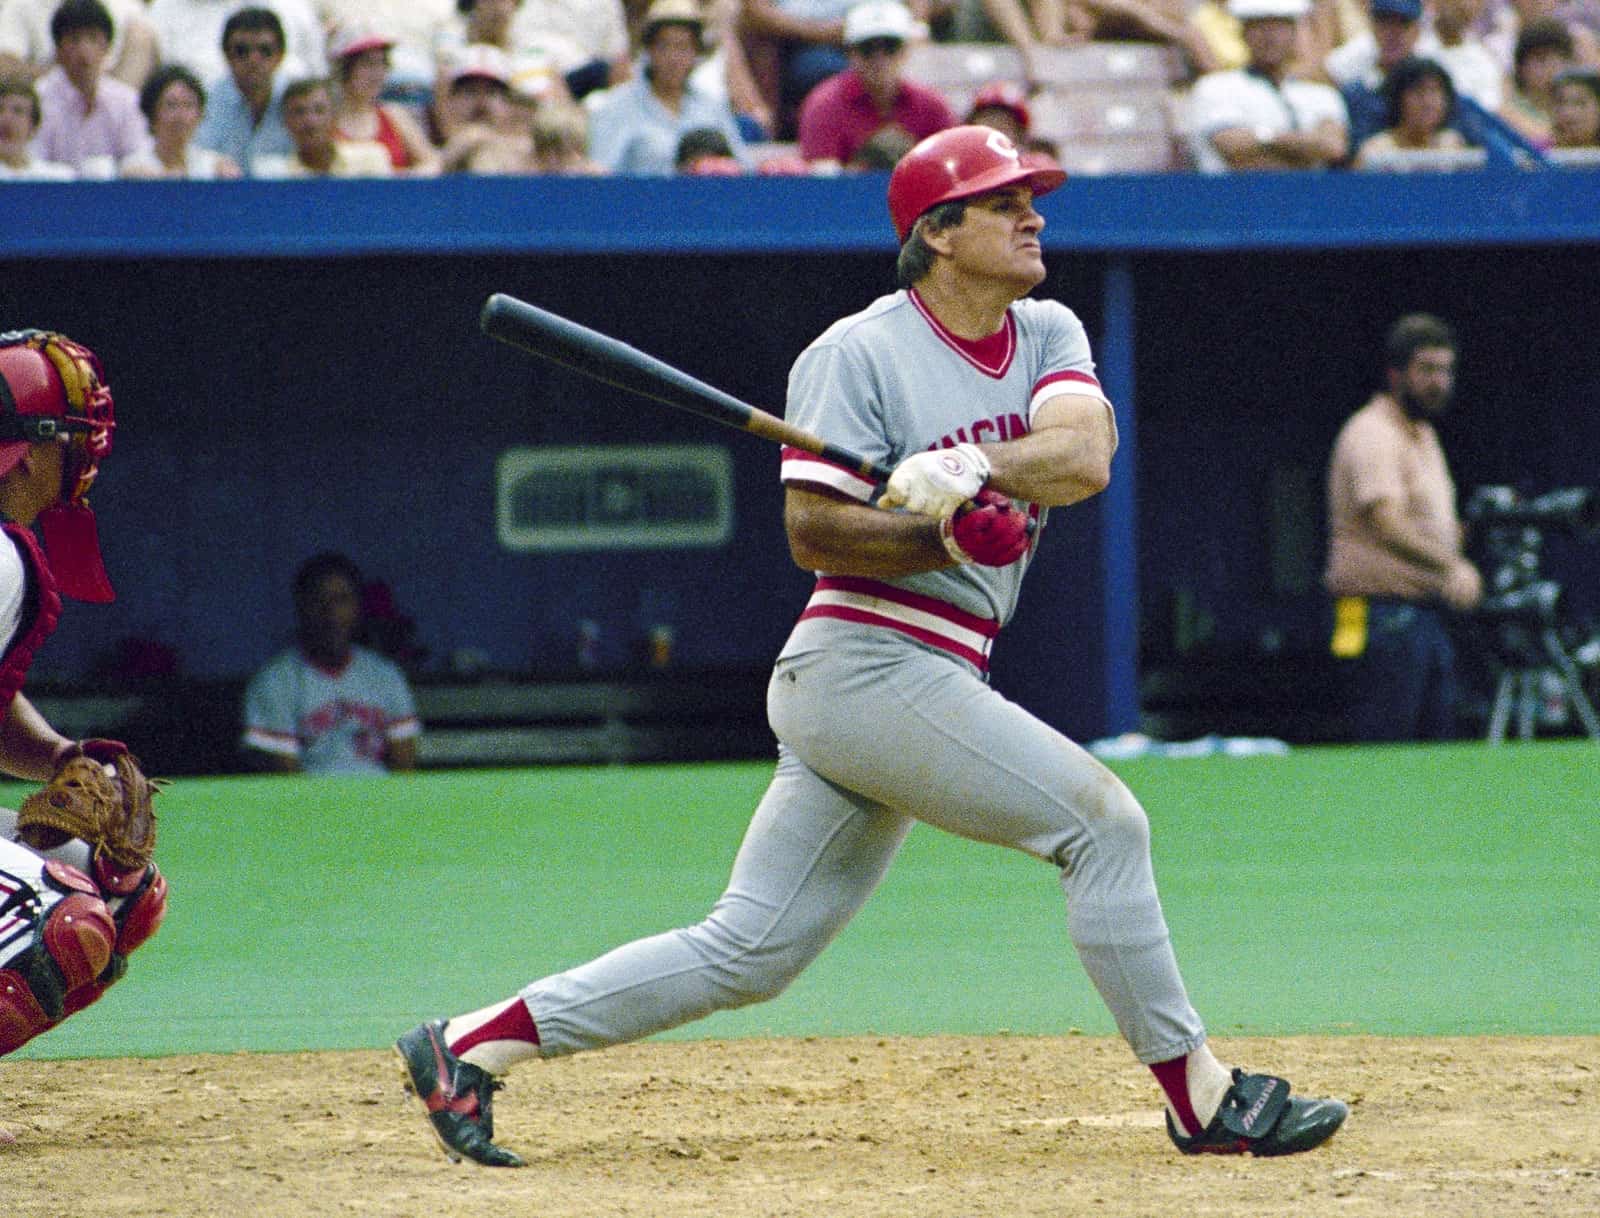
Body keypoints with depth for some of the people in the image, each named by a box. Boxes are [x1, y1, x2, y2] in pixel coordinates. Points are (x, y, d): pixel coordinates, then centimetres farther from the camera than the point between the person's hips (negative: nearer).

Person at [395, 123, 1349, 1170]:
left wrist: (965, 473, -23)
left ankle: (472, 1045, 12)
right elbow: (812, 532, -11)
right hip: (868, 666, -8)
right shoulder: (859, 355, -7)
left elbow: (1086, 457, -7)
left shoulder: (1049, 336, 12)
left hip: (932, 680, 8)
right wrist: (946, 533, -24)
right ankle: (1202, 1096, -7)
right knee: (1101, 818, -13)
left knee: (746, 955, 8)